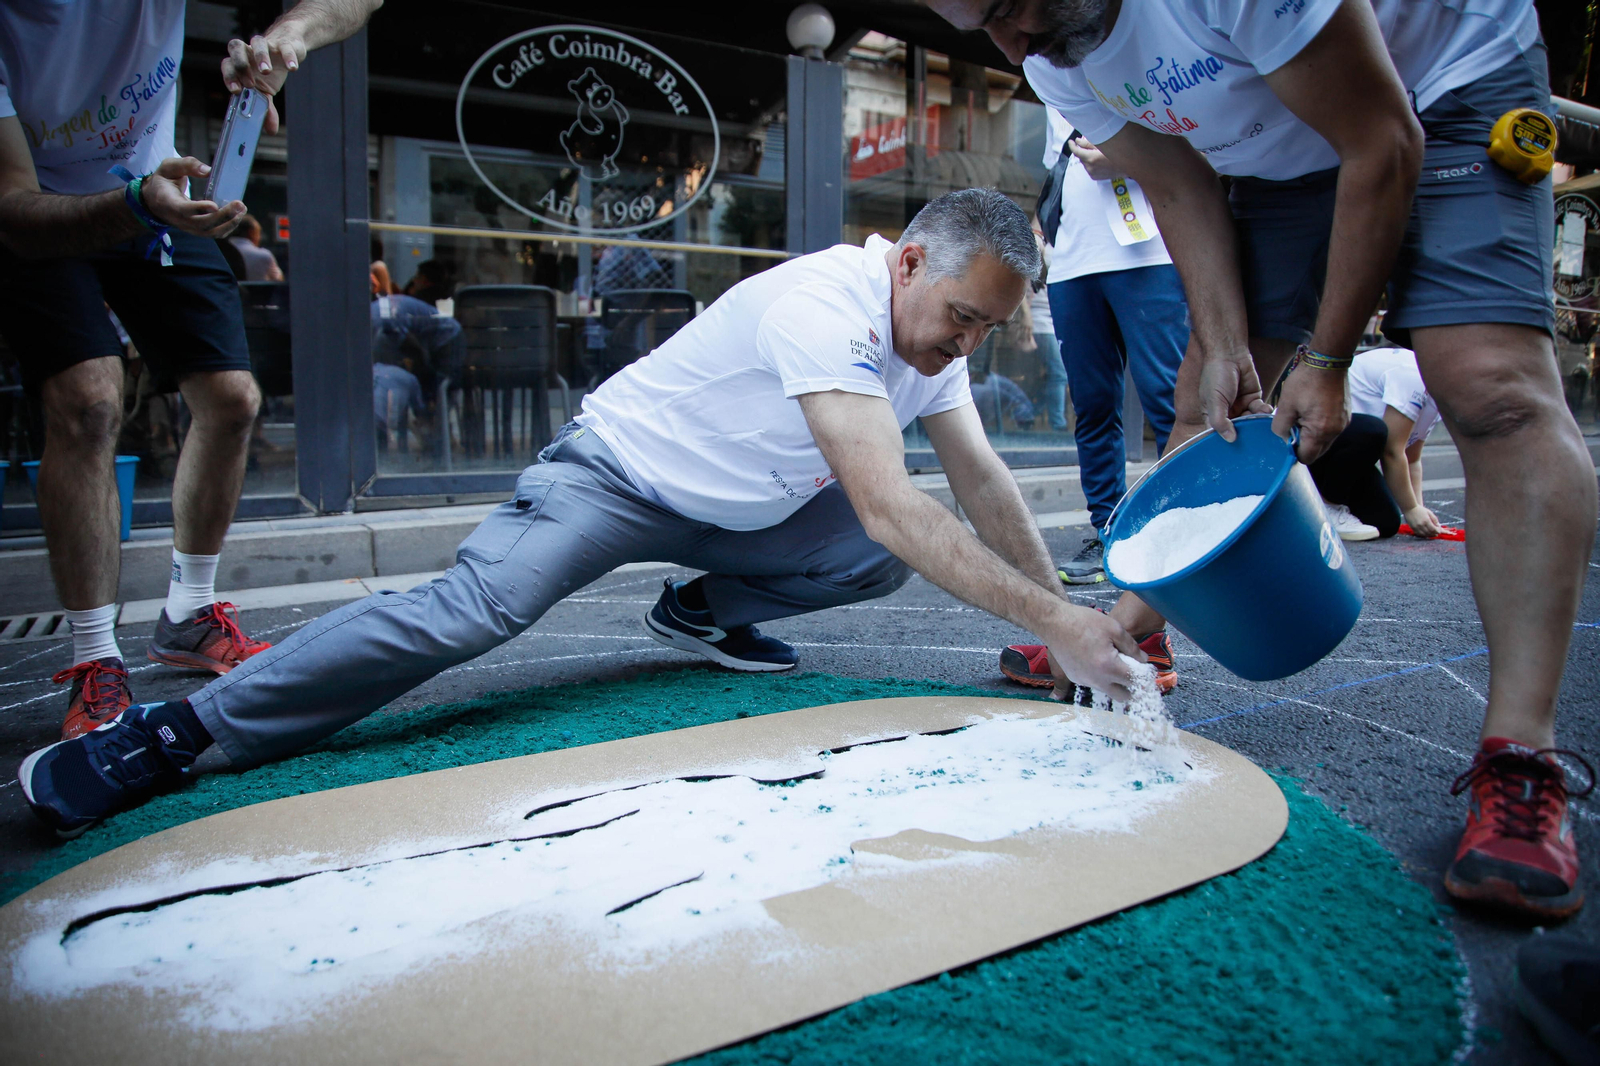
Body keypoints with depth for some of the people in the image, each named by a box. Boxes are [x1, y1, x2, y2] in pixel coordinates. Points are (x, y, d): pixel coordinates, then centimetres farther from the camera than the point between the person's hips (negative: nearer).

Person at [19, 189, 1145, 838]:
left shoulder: (934, 325, -2)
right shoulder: (824, 304, -31)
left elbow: (985, 483, 3)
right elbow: (888, 504, -40)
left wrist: (1067, 613, -2)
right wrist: (1052, 619, -39)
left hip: (740, 511, 8)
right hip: (621, 474, -8)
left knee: (884, 563, -7)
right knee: (473, 608, -29)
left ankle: (701, 612, 12)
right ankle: (177, 731, -21)